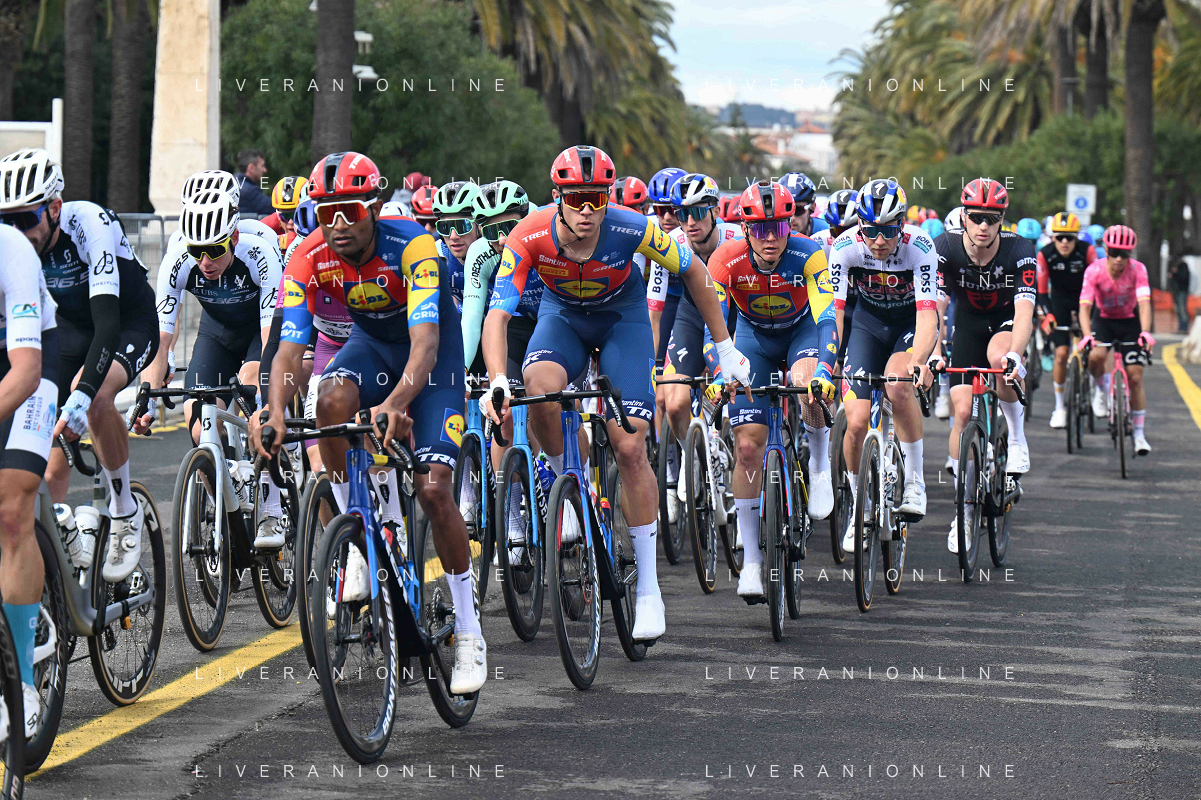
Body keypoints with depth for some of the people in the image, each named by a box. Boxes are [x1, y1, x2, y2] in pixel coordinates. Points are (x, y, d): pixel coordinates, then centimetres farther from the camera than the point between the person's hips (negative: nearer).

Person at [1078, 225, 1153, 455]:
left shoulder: (1137, 269, -22)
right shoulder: (1095, 270, -22)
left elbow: (1144, 303, -31)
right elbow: (1085, 306, -28)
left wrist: (1145, 332, -47)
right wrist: (1087, 335, -44)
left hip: (1129, 323, 0)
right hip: (1104, 321, 0)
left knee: (1135, 378, -7)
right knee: (1096, 357, -32)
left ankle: (1139, 434, 4)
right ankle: (1101, 389, 1)